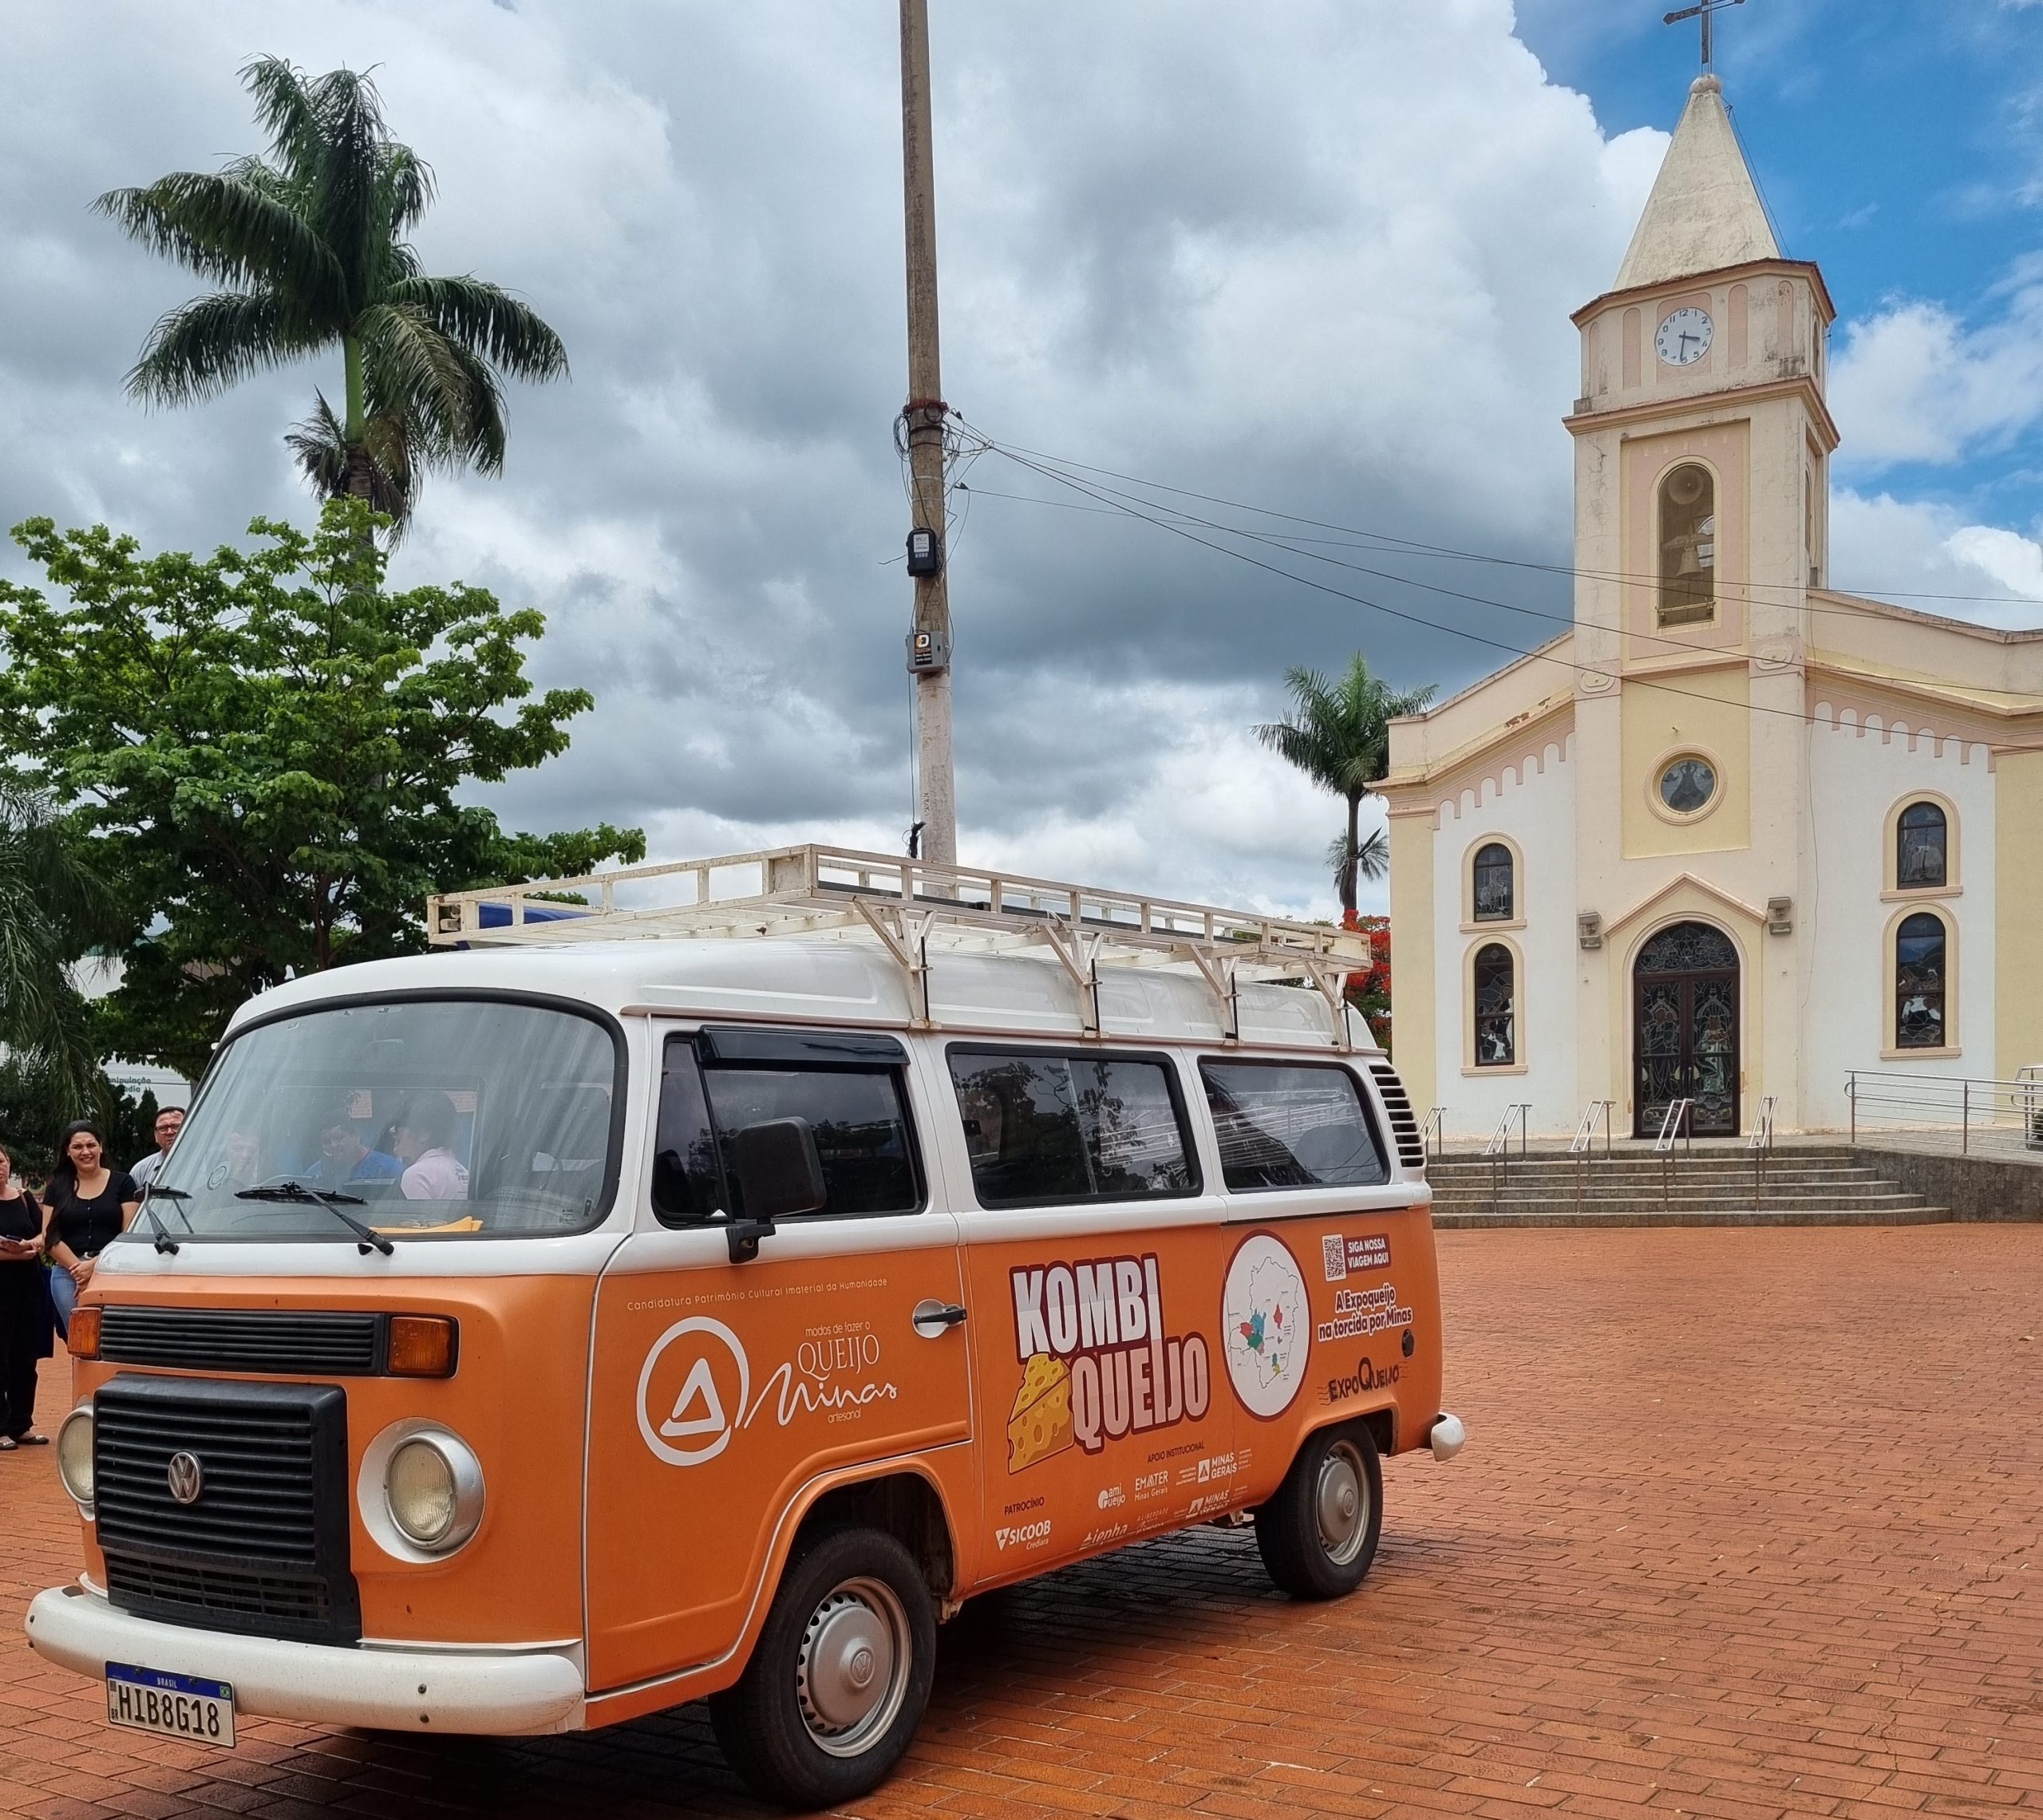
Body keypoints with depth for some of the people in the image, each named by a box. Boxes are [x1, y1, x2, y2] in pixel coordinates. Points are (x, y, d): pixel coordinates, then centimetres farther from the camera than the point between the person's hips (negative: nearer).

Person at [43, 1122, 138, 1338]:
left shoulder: (122, 1182, 6)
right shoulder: (58, 1187, 14)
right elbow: (52, 1239, 7)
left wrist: (95, 1264, -12)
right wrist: (79, 1269, -7)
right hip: (67, 1274, 2)